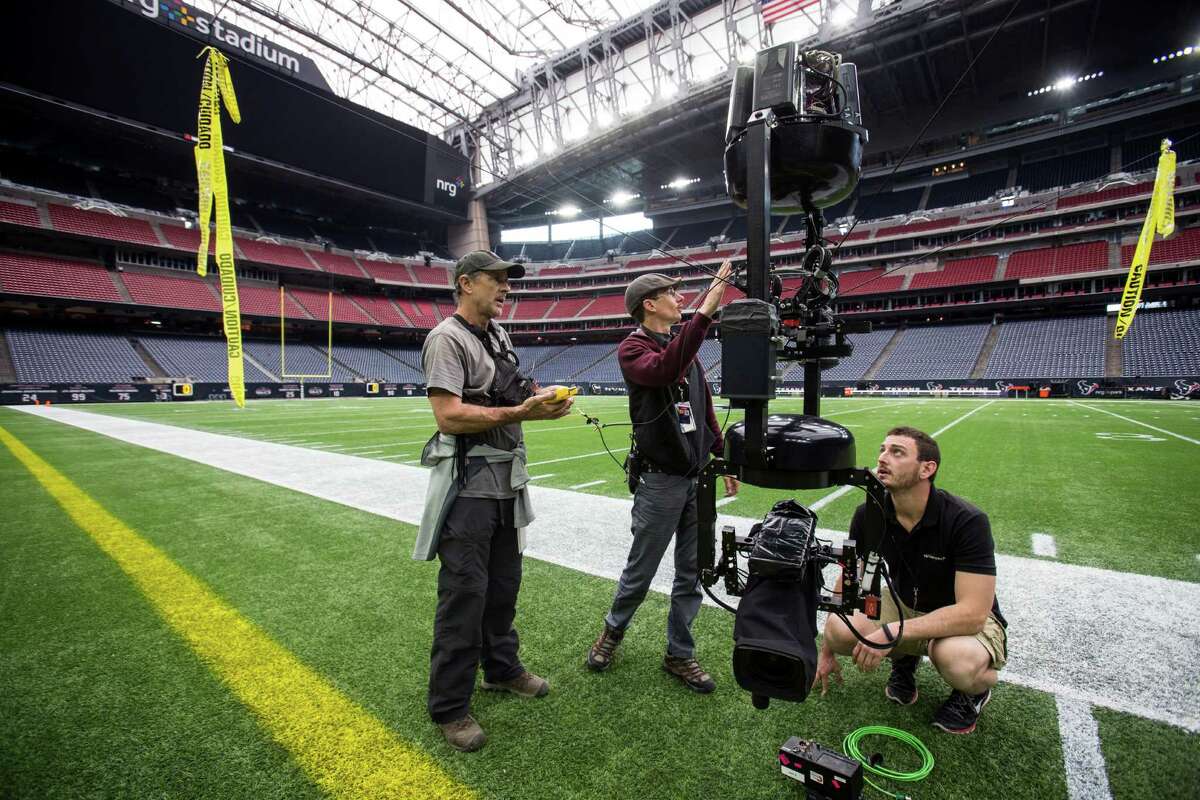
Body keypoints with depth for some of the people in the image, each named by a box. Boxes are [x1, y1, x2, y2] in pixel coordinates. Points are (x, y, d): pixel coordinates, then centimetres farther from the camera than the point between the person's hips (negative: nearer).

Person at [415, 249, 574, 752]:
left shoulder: (499, 335, 15)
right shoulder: (446, 338, -12)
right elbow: (449, 416, -22)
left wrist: (540, 400, 0)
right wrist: (520, 413, -26)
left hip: (507, 480, 8)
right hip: (468, 484, -8)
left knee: (503, 585, 20)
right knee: (464, 593, 1)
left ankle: (501, 668, 40)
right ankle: (449, 706, 20)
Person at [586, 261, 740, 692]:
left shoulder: (686, 347, 14)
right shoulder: (633, 348, -8)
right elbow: (662, 369, -33)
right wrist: (705, 312, -35)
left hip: (699, 478, 7)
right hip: (660, 480, -6)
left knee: (691, 573, 13)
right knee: (641, 570, 8)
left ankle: (679, 654, 30)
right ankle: (614, 629, 36)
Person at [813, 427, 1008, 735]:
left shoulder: (967, 521, -28)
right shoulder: (869, 514, -14)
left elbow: (972, 613, -31)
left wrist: (892, 632, -37)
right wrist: (827, 650, 2)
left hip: (967, 619, -3)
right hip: (905, 604, 4)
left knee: (957, 661, -38)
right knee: (838, 629, -24)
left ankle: (977, 688, 1)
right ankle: (905, 658, 10)